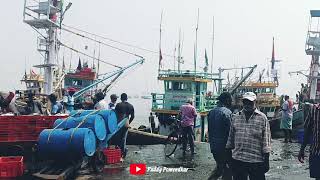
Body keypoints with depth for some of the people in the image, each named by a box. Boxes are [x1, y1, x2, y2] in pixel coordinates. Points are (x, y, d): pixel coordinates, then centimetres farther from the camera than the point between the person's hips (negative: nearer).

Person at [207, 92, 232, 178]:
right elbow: (230, 131, -18)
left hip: (213, 146, 8)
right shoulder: (227, 112, -16)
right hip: (224, 147, -8)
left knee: (219, 166, 20)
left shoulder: (211, 112, 9)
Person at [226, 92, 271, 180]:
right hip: (237, 160, 3)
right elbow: (231, 137, 14)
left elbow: (266, 140, -4)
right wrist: (229, 153, 14)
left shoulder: (262, 118, -3)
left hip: (256, 161, -3)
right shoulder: (235, 117, 8)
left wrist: (266, 161, -6)